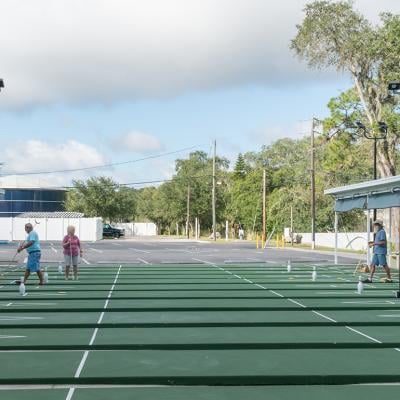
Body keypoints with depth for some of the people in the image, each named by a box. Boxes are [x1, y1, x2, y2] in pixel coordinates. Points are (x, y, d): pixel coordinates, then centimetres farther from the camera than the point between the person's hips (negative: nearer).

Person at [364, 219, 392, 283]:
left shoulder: (382, 232, -12)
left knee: (384, 265, -2)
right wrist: (372, 242, 13)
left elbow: (383, 242, -19)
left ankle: (389, 278, 7)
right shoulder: (378, 232, 17)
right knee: (373, 264, 5)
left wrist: (374, 244, -17)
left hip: (381, 252, -9)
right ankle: (370, 279, 5)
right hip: (376, 252, 10)